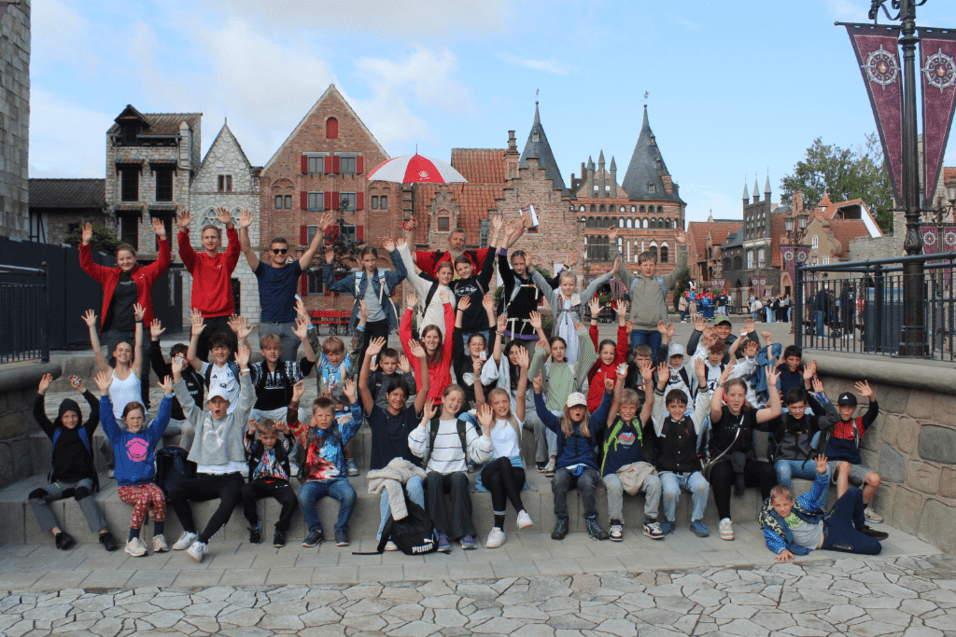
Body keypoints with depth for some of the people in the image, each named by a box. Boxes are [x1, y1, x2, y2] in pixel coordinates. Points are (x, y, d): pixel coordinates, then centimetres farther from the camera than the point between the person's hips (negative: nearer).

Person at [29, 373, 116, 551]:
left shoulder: (84, 431, 9)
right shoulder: (55, 433, 16)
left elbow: (96, 410, -3)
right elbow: (38, 415, 9)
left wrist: (83, 390, -10)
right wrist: (41, 392, -3)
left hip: (84, 479, -4)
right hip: (61, 482, 4)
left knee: (81, 492, -37)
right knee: (35, 496, -21)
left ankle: (104, 533, -43)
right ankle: (58, 533, -28)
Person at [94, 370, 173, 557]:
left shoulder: (150, 434, 16)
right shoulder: (119, 436, 11)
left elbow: (163, 417, 9)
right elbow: (106, 417, 0)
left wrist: (167, 394, -3)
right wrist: (104, 393, -11)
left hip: (148, 482, 2)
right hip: (127, 486, -2)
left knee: (159, 496, -30)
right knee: (144, 497, -32)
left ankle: (158, 536, -18)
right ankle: (133, 540, -21)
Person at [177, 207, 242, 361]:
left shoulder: (226, 260, 8)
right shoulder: (196, 260, 10)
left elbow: (235, 247, -11)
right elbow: (184, 249, -9)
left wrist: (229, 226, -29)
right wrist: (183, 230, -29)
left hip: (224, 318, -1)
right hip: (200, 318, 1)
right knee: (198, 362, 4)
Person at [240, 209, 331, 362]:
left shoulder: (293, 269, 9)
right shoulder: (263, 270, 7)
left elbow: (312, 250, 1)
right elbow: (247, 250, -4)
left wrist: (320, 230, -12)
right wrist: (243, 229, -18)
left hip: (289, 326, 1)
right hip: (267, 325, -1)